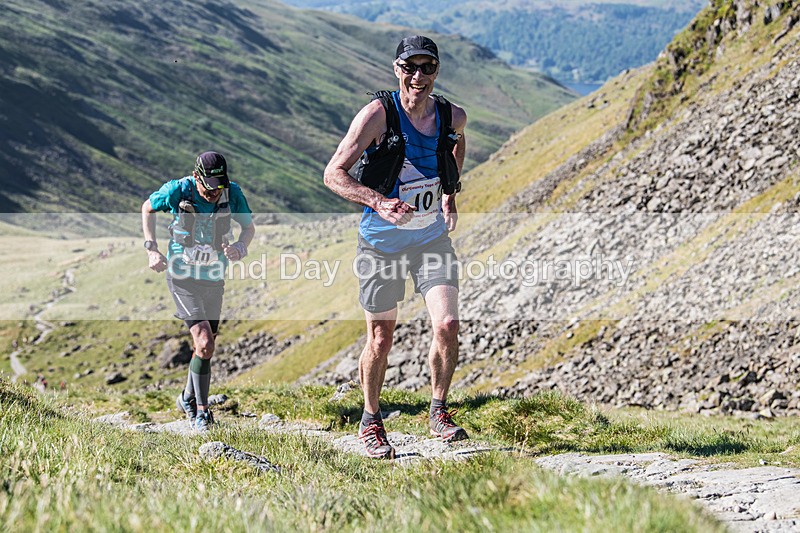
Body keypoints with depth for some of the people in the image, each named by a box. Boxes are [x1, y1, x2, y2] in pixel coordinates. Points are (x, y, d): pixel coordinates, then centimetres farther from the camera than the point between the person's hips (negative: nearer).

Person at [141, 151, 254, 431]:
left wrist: (239, 248, -17)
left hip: (213, 278, 4)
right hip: (182, 275, -4)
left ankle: (188, 399, 37)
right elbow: (147, 208, 4)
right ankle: (201, 411, -4)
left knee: (206, 346, 12)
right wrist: (151, 249, -6)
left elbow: (249, 228, 5)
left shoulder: (233, 193, -10)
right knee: (204, 343, -17)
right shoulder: (177, 190, -16)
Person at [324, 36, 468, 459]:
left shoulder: (452, 117, -5)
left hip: (432, 237, 3)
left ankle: (439, 413, 10)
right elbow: (333, 174, -21)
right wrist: (380, 202, -34)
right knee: (381, 338, 6)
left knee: (447, 325, -12)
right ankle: (370, 422, 27)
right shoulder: (379, 114, -18)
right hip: (381, 241, -3)